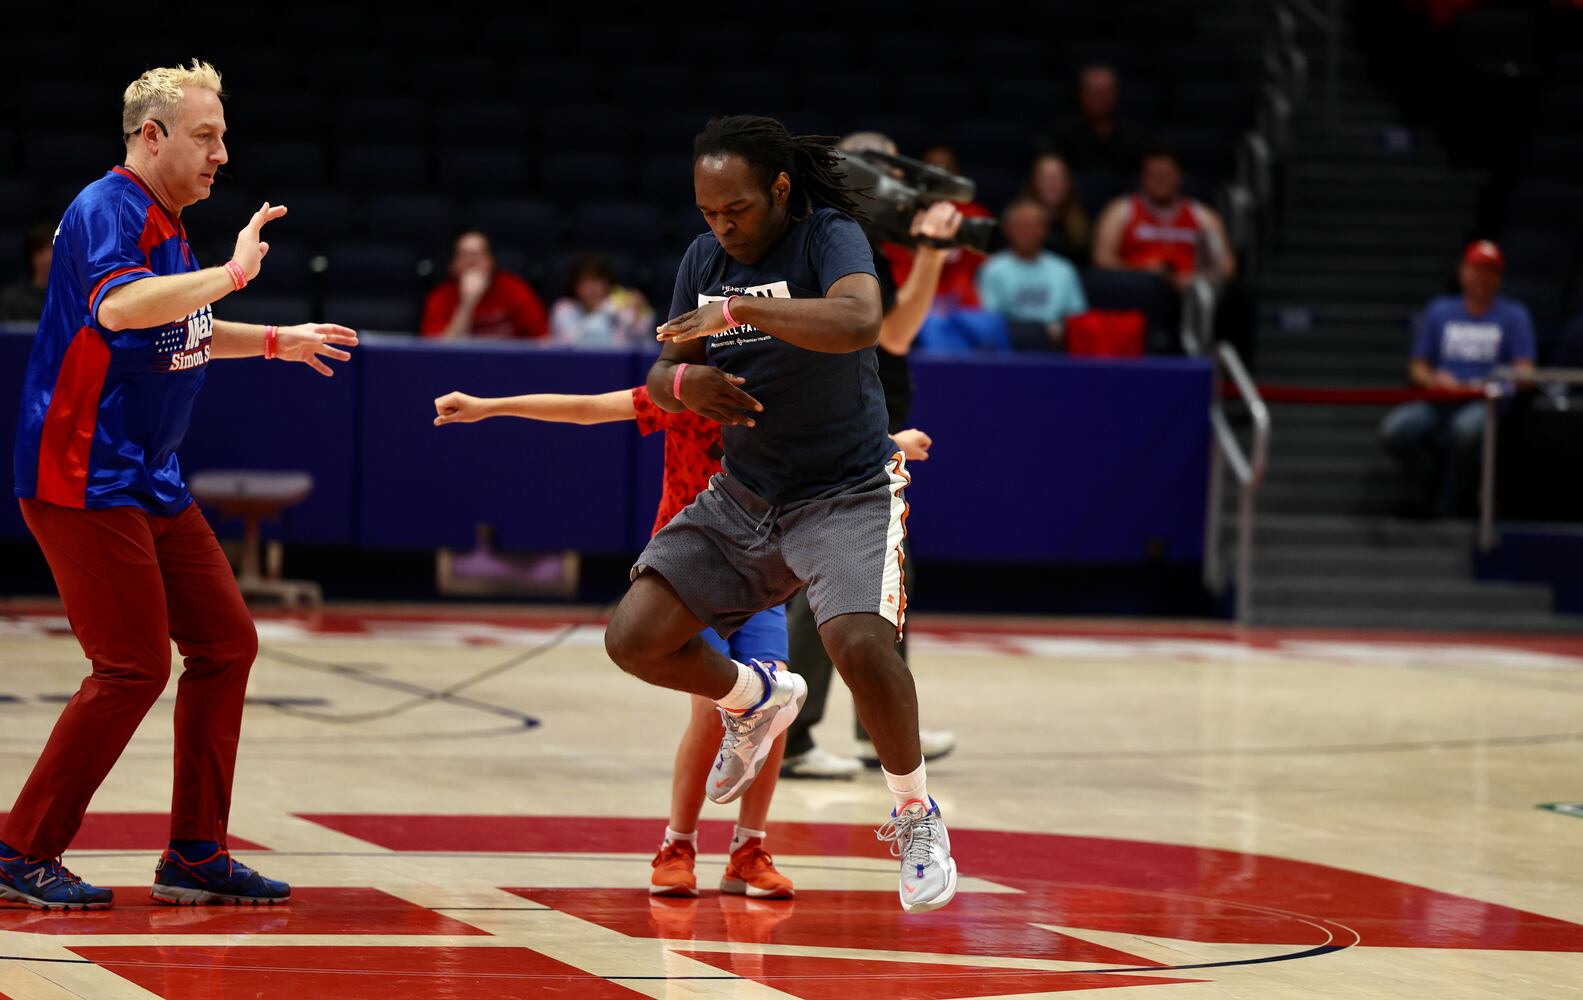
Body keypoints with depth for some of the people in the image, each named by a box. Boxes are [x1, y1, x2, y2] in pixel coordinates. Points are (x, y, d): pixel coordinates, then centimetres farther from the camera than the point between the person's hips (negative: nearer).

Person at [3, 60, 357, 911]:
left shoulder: (164, 224, 15)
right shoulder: (105, 211, -14)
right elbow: (119, 306, -36)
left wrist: (275, 341, 33)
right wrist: (231, 273, -35)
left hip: (149, 482, 10)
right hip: (83, 480, -10)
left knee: (224, 644, 8)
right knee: (134, 667, -11)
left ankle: (196, 856, 14)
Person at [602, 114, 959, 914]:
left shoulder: (829, 238, -18)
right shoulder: (705, 260, 1)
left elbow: (858, 320, -40)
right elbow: (659, 379, 5)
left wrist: (739, 310, -41)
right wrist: (684, 382, -19)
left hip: (847, 493, -6)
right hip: (744, 495, 6)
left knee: (860, 644, -30)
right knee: (634, 638, -5)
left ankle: (916, 818, -6)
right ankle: (760, 700, 26)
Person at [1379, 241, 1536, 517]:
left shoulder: (1514, 316, 11)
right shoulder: (1439, 311, 18)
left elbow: (1524, 372, 1)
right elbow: (1417, 368, 17)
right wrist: (1433, 379, -7)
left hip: (1485, 404, -3)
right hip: (1438, 406, 3)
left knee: (1467, 428, -40)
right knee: (1394, 429, -27)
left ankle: (1449, 508, -18)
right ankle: (1430, 492, -1)